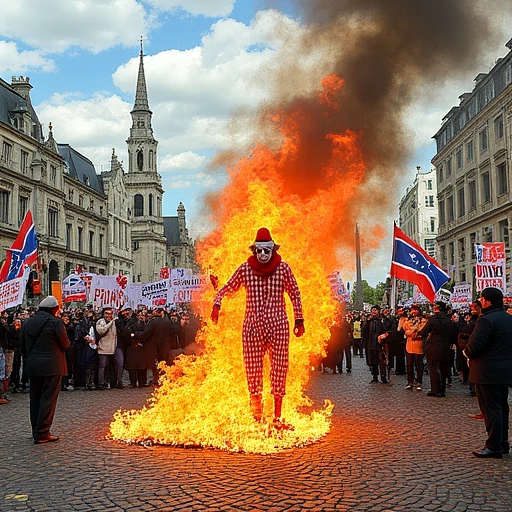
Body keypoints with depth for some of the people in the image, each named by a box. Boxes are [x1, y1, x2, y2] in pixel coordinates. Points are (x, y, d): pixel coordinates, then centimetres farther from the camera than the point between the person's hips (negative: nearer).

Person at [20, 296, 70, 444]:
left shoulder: (27, 322, 8)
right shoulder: (55, 322, -11)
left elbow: (23, 346, 11)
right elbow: (65, 344, -7)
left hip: (32, 365, 6)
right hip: (52, 366, -6)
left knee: (35, 398, 14)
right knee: (48, 398, -2)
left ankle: (36, 431, 21)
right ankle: (42, 434, -4)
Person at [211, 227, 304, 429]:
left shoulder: (283, 268, 1)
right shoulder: (245, 268, 1)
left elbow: (295, 294, 9)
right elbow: (226, 289, 9)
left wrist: (299, 320, 8)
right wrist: (216, 304, -9)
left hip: (278, 325, 0)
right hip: (252, 326, 0)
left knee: (279, 370, 2)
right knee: (253, 370, 1)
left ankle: (277, 418, 13)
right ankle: (256, 418, 16)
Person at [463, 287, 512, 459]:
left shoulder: (486, 320, -19)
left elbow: (474, 346, -24)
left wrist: (467, 352, -2)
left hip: (488, 372, -9)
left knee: (490, 409, -3)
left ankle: (494, 447, 0)